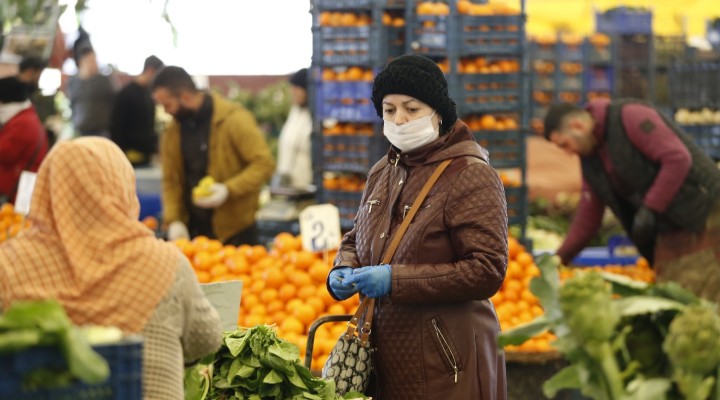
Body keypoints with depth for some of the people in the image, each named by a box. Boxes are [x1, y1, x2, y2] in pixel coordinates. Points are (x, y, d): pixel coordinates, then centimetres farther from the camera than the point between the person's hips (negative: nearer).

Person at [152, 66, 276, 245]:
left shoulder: (234, 120, -11)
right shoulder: (172, 132, 5)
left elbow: (264, 163, -13)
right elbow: (171, 180, 9)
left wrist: (229, 190, -25)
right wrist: (174, 220, -6)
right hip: (192, 230, 4)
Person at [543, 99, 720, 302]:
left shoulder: (630, 116, -14)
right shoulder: (590, 156, 11)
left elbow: (677, 159, -22)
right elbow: (588, 214, 15)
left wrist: (650, 209, -23)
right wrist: (560, 258, 8)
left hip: (702, 215, -8)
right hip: (667, 230, 8)